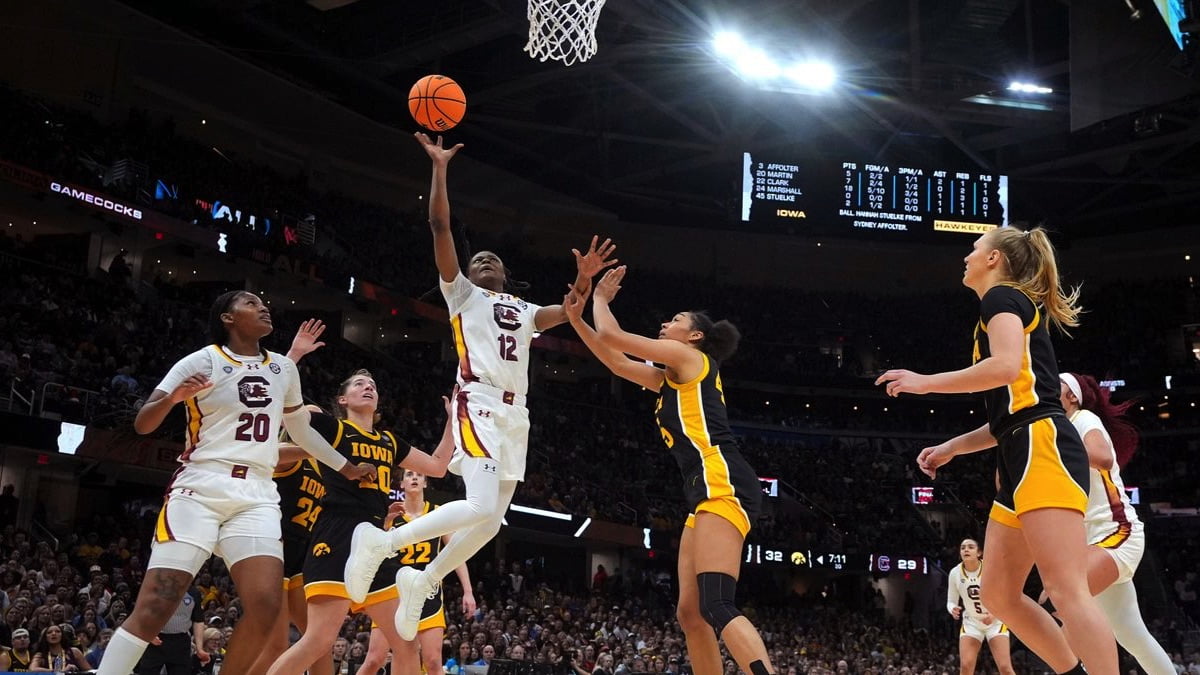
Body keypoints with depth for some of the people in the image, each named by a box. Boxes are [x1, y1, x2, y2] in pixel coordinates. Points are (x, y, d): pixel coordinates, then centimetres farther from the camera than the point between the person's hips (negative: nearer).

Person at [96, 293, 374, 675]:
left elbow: (300, 429, 30)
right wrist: (173, 398, -23)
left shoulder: (283, 369, 15)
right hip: (199, 490, -4)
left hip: (257, 497, 4)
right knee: (153, 609, -13)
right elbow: (142, 425, -3)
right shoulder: (202, 361, -1)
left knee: (266, 606, -15)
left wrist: (347, 468, 36)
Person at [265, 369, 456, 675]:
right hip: (338, 538, -7)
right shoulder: (331, 427, 4)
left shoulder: (389, 442, 22)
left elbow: (437, 466, 31)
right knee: (320, 640, -20)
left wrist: (452, 419, 23)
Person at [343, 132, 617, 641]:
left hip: (516, 413, 7)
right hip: (479, 405, -7)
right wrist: (439, 167, -5)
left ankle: (421, 581, 22)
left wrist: (584, 278, 1)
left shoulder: (524, 312, 28)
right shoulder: (462, 293, 11)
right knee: (480, 507, -24)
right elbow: (440, 226, 1)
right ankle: (379, 542, -13)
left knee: (492, 521, 6)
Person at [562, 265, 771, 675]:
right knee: (690, 613, 7)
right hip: (709, 491, 10)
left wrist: (600, 297, 21)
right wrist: (576, 318, 34)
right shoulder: (671, 378, 29)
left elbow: (611, 336, 2)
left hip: (723, 484, -10)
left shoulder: (689, 356, 4)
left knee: (717, 607, -23)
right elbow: (617, 362, 37)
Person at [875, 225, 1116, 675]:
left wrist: (925, 382, -10)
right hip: (1023, 458, 10)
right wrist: (951, 448, 28)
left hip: (1043, 450, -10)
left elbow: (1005, 367, -19)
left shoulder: (1002, 296, 2)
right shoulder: (1016, 307, 29)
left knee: (1067, 590, -18)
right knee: (999, 595, 8)